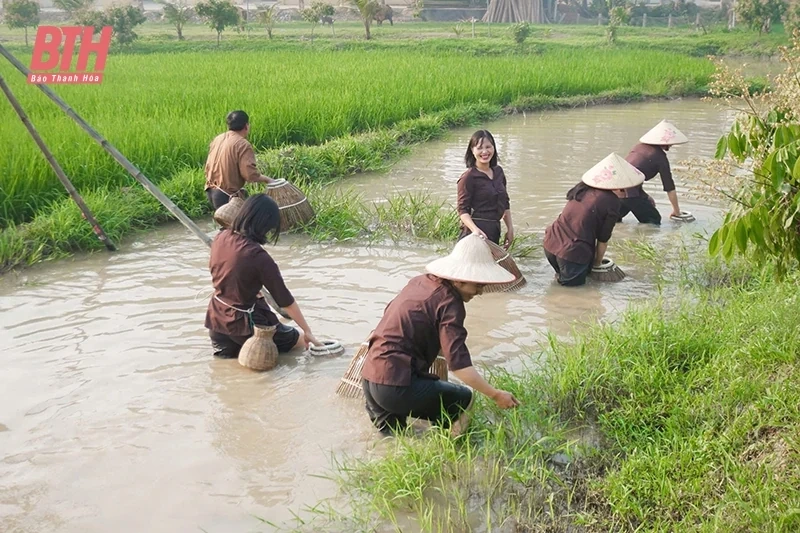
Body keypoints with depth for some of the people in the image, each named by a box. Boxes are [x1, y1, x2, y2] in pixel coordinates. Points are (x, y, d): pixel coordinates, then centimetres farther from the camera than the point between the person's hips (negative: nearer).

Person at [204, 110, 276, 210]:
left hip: (211, 191, 8)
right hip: (227, 195, -8)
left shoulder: (217, 139, 9)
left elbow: (208, 166, 16)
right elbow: (250, 174, -23)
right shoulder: (243, 145, -16)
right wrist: (267, 179, -8)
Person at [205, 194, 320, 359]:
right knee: (299, 339, 15)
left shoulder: (221, 238, -7)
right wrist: (307, 330, -7)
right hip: (244, 323, -7)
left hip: (217, 318, 7)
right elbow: (285, 300, -18)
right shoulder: (259, 257, -26)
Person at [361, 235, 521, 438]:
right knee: (463, 398, 8)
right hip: (395, 387, -8)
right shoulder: (449, 303, -13)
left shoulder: (421, 281, 10)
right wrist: (495, 395, -19)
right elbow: (458, 364, -20)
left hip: (369, 378, 8)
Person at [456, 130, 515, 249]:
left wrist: (510, 228, 16)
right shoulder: (468, 177, -9)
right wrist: (475, 229, -27)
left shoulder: (498, 171, 12)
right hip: (477, 231, -7)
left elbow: (505, 203, 20)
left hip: (495, 230, 7)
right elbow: (462, 209, -12)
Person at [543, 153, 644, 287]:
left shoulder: (582, 189, 11)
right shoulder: (612, 202, -8)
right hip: (573, 253, -5)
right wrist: (597, 262, 18)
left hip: (550, 244, 5)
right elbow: (603, 239, 0)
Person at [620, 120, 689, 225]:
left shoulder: (639, 147, 17)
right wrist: (676, 211, 15)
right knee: (654, 220, 4)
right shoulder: (660, 157, -2)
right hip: (628, 192, -7)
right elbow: (670, 188, 3)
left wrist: (645, 196, 24)